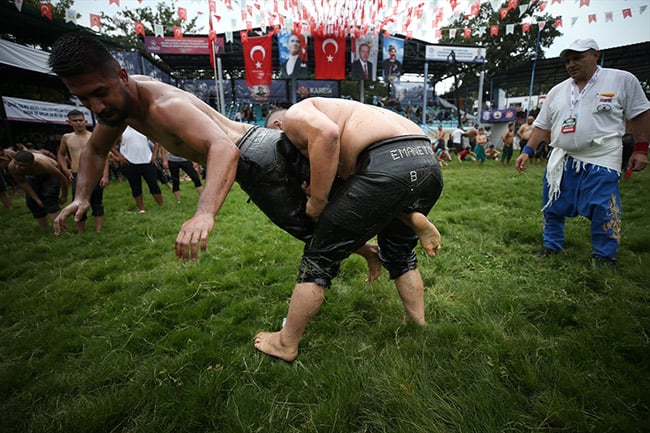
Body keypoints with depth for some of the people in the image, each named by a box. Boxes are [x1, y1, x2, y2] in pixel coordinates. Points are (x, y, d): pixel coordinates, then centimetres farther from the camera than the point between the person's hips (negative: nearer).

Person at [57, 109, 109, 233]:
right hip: (76, 177, 3)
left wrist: (105, 176, -11)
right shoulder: (66, 138, 9)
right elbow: (60, 154, 24)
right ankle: (80, 232, 18)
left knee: (97, 204, 4)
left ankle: (98, 231, 7)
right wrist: (65, 169, 9)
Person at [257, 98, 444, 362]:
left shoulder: (295, 114, 11)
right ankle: (418, 328, 43)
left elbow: (327, 133, -14)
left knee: (320, 256, 6)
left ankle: (285, 344, 23)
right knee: (399, 251, 31)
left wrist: (317, 201, -4)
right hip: (429, 161, 10)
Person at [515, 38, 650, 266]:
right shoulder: (557, 91, 10)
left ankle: (604, 256, 13)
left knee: (603, 211, -5)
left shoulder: (622, 80, 1)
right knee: (553, 208, 8)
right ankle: (551, 246, 23)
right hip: (562, 160, 4)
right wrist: (527, 151, 3)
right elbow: (541, 125, 12)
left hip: (601, 161, -4)